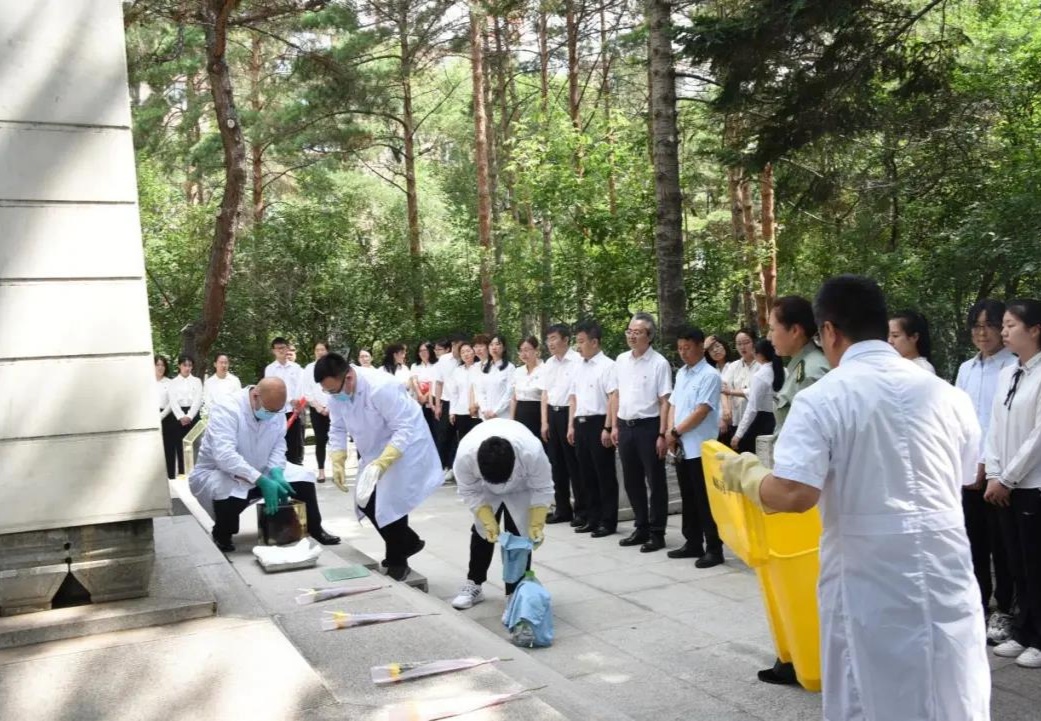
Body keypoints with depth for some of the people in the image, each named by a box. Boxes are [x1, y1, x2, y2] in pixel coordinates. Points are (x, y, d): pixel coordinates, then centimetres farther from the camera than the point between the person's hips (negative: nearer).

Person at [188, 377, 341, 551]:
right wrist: (262, 481, -44)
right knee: (230, 491, -38)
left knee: (303, 478, -5)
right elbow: (224, 456, -39)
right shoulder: (226, 408, -30)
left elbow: (279, 444, -1)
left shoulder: (275, 411, -9)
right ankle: (221, 536, -7)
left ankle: (315, 530, 15)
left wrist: (276, 473, -22)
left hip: (260, 470, 6)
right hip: (216, 473, -6)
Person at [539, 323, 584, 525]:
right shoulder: (549, 364, 10)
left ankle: (581, 511, 9)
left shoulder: (577, 361, -12)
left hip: (569, 413, -7)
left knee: (574, 465, -1)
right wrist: (544, 421, 9)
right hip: (552, 413, 7)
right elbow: (545, 394, 14)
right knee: (557, 464, 12)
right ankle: (562, 509, 22)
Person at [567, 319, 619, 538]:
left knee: (605, 475, 1)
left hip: (598, 423, -8)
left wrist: (607, 427, -18)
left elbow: (614, 398, -14)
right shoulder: (579, 367, 14)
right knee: (587, 474, 13)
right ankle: (592, 518, 22)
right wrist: (571, 425, 14)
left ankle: (608, 521, 10)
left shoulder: (607, 365, -9)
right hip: (581, 424, 8)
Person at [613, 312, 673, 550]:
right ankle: (641, 528, 28)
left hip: (648, 426, -6)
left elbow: (665, 401, -11)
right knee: (632, 482, 14)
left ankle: (656, 533, 15)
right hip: (625, 426, 6)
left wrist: (662, 434, -15)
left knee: (655, 482, 4)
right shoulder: (621, 360, 8)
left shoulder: (659, 363, -9)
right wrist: (614, 426, 12)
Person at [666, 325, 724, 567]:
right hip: (682, 447, 8)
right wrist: (671, 432, -2)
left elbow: (701, 412, -17)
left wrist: (676, 432, -11)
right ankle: (693, 543, 23)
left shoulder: (710, 375, -11)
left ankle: (714, 548, 5)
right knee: (688, 498, 14)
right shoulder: (681, 374, 14)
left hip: (701, 447, -7)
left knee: (705, 500, -3)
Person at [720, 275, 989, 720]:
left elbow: (795, 496, -20)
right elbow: (968, 479, 14)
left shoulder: (821, 398, -11)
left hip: (868, 575, -3)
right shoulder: (947, 394, 2)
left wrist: (745, 475, -1)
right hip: (947, 568, 4)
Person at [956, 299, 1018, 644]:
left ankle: (1003, 611, 14)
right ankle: (978, 605, 23)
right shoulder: (966, 369, 12)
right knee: (973, 542, 12)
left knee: (1000, 544, 3)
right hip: (966, 470, 5)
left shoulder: (1013, 367, -7)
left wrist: (986, 464, -13)